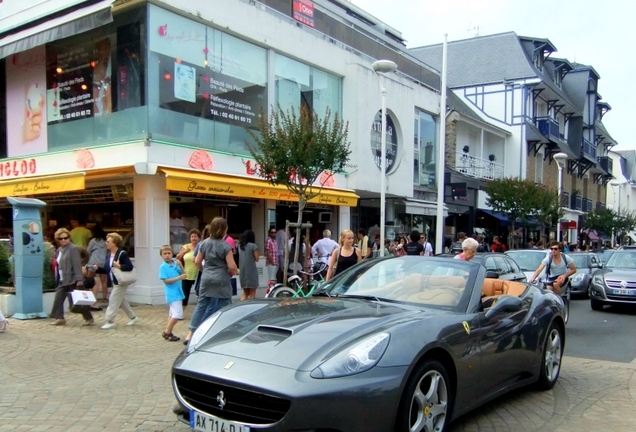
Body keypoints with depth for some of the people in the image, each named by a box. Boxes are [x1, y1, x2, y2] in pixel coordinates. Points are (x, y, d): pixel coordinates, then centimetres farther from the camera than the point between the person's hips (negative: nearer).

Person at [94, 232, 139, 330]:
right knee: (121, 301, 16)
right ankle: (133, 317, 30)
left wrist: (119, 266, -31)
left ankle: (110, 321, 0)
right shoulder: (108, 254, 9)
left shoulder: (122, 254, -16)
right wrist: (98, 268, -4)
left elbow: (130, 266, -21)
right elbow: (106, 269, 12)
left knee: (113, 300, -8)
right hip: (114, 282, 9)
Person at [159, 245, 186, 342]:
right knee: (178, 314, -12)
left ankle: (168, 332, 25)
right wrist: (179, 278, -23)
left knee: (172, 314, 15)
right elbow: (166, 281, -16)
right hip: (172, 294, -7)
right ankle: (166, 332, -1)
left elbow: (184, 275, 6)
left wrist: (181, 266, -10)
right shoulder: (163, 267, -11)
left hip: (178, 293, 7)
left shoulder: (175, 263, 4)